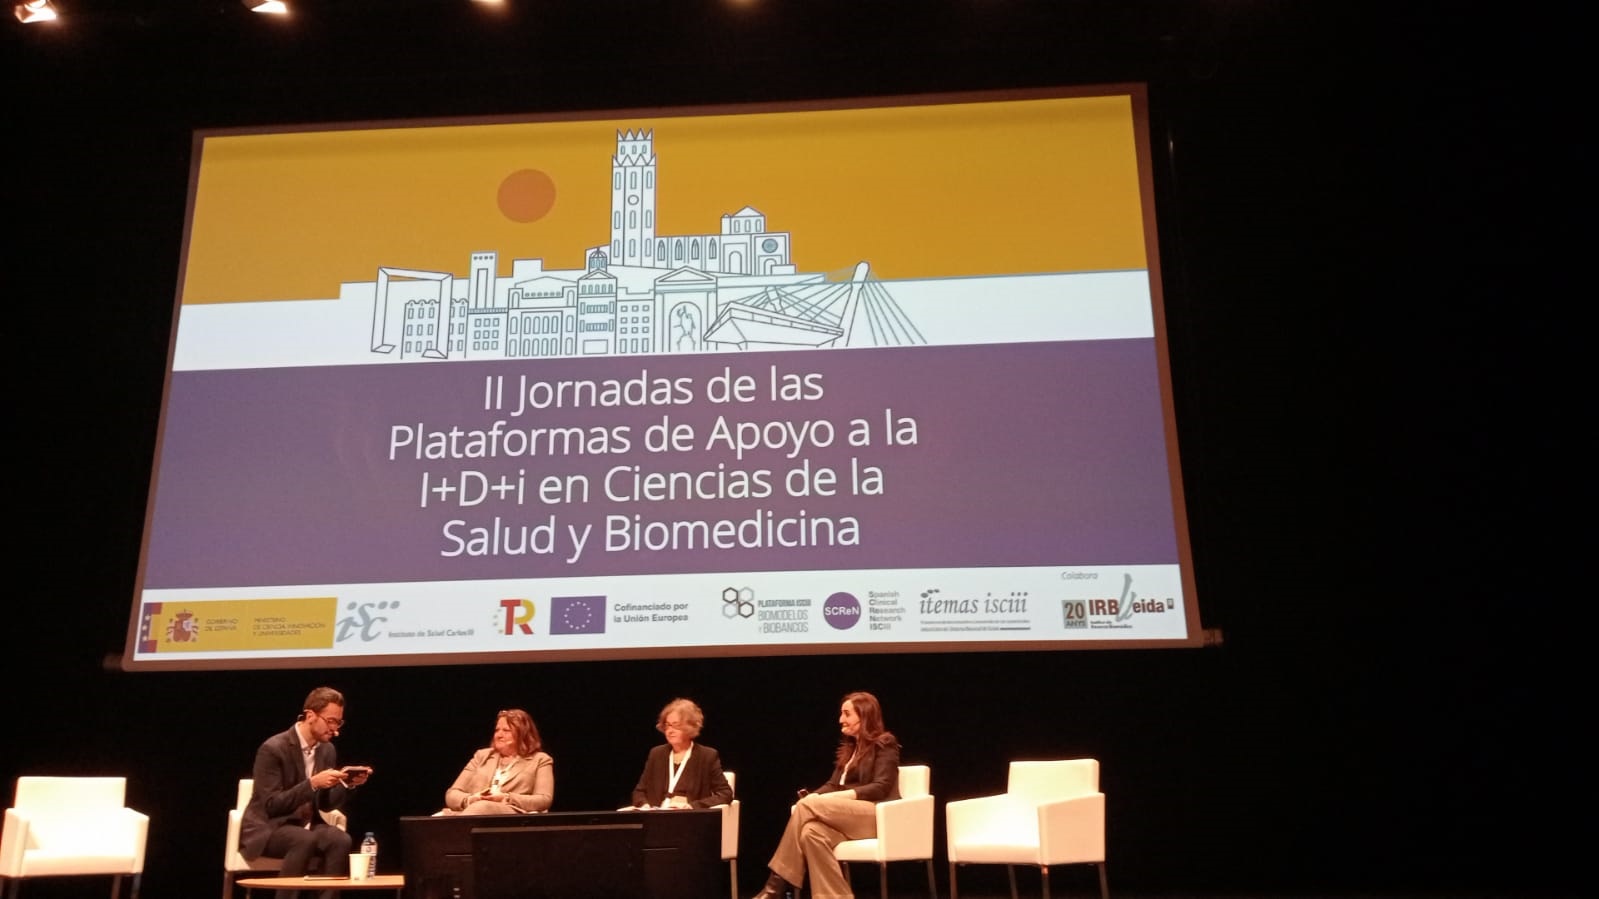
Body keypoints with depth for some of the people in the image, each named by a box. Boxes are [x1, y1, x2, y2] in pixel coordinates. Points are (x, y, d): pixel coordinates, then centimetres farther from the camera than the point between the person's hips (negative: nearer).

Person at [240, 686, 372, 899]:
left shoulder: (327, 750, 4)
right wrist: (313, 783, -31)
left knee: (341, 840, -26)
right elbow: (271, 805, -22)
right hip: (267, 828, -5)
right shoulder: (273, 748, -17)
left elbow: (325, 805, 8)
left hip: (306, 826, 6)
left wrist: (347, 783, -11)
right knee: (306, 840, -36)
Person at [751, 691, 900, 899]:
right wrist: (811, 796, -6)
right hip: (848, 815, 6)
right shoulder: (848, 747, 24)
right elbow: (833, 784, 14)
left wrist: (847, 795, -21)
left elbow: (881, 788, -11)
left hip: (877, 814, -6)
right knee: (811, 832, -31)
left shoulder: (884, 744, 2)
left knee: (807, 805, -27)